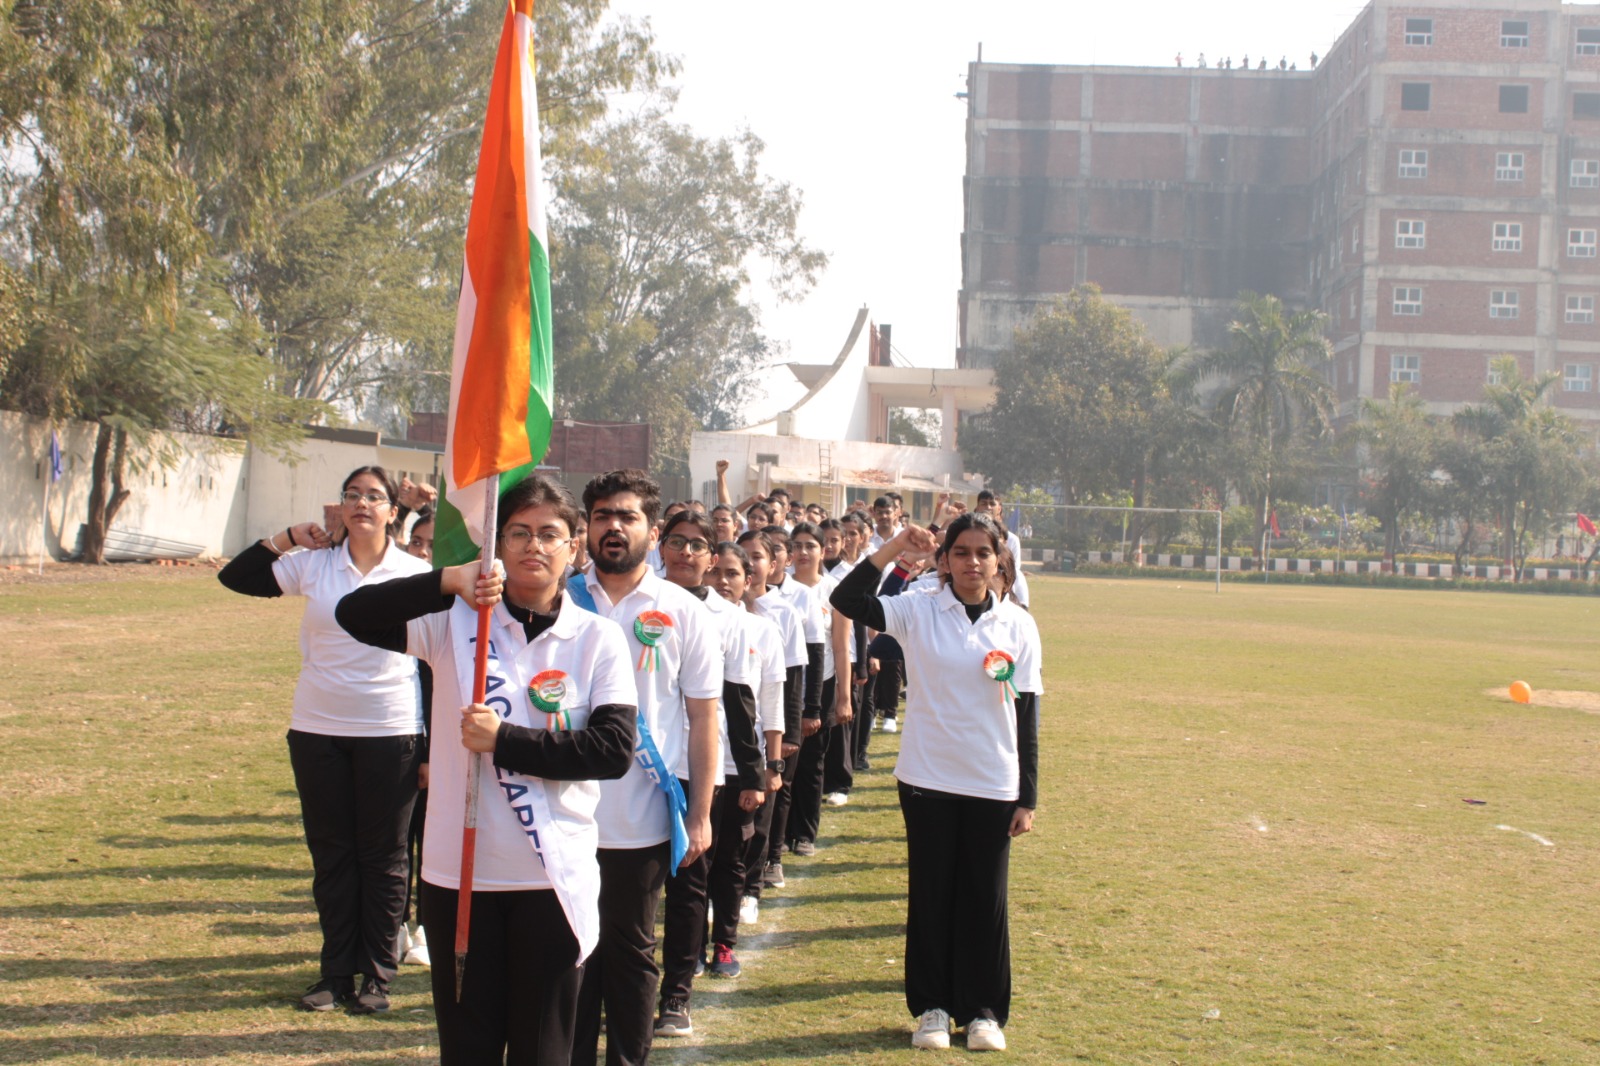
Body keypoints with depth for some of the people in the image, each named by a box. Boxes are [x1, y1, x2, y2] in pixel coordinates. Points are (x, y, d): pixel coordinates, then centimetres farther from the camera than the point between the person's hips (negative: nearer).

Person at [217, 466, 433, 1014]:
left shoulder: (417, 573, -2)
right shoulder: (313, 564, 3)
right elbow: (235, 577, 6)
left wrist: (431, 747, -2)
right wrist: (287, 538, -1)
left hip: (389, 733, -2)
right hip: (317, 731, 2)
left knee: (383, 857, 5)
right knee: (330, 855, 10)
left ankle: (377, 975, 16)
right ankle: (336, 972, 19)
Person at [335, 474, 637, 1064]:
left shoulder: (598, 639, -1)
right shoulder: (455, 621, 1)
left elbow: (614, 749, -11)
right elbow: (354, 615, -12)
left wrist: (505, 741, -16)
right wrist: (448, 581, -23)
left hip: (554, 875, -1)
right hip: (459, 868, 1)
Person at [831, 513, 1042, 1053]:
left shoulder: (1017, 624, -1)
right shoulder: (918, 612, -4)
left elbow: (1027, 714, 1)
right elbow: (847, 600, -18)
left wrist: (1028, 797, 0)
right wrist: (894, 547, -24)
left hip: (994, 785, 1)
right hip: (928, 780, -1)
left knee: (985, 898, 8)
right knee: (930, 893, 9)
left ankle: (984, 1010, 22)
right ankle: (931, 1006, 23)